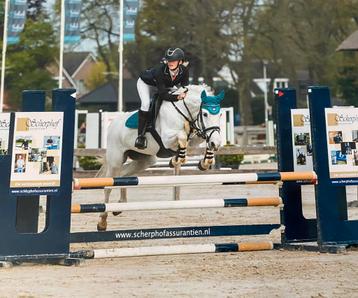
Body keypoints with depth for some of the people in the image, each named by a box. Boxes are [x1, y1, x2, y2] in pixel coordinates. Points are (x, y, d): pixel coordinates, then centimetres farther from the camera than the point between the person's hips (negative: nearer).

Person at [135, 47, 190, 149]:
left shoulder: (184, 70, -29)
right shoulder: (160, 70, -42)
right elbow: (162, 94, -42)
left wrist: (183, 93, -41)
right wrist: (177, 97, -54)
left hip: (166, 86, 6)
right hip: (145, 83, -6)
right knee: (146, 103, -26)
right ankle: (141, 135, -21)